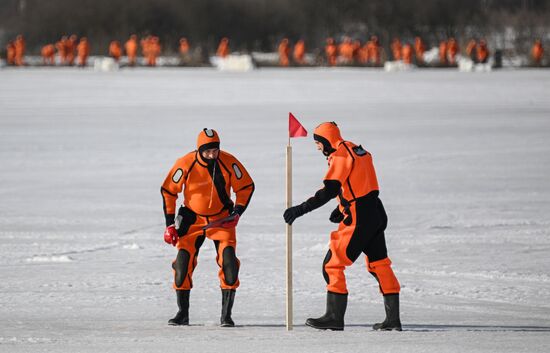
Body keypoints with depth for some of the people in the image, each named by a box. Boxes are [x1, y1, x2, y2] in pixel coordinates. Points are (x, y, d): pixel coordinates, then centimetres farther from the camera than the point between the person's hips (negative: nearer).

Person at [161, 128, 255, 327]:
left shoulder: (229, 163, -16)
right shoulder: (185, 164, -18)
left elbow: (246, 186, -2)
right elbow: (168, 191, -6)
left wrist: (237, 212, -13)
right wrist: (170, 223, -8)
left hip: (222, 219, 0)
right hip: (192, 219, 0)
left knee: (229, 262, -14)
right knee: (183, 261, -8)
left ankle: (226, 314, -6)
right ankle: (183, 313, 7)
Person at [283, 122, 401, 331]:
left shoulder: (340, 155, -13)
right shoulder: (357, 150, 16)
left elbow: (329, 191, -22)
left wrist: (301, 210, -24)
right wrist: (342, 209, 13)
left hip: (359, 219, -9)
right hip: (376, 214, 9)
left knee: (333, 264, -4)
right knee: (379, 265, 14)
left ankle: (334, 317, -6)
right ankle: (393, 319, 15)